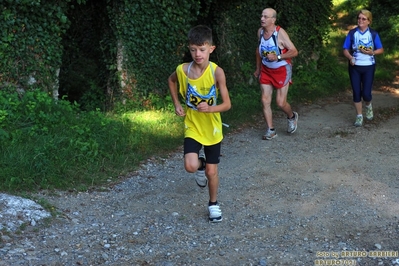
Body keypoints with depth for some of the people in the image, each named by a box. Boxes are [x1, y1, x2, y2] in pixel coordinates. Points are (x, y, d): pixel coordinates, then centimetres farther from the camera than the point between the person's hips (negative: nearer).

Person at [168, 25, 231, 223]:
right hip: (192, 127, 1)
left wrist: (210, 108, -35)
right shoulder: (182, 70, -13)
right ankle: (201, 164, 19)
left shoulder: (217, 72, -19)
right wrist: (177, 104, 4)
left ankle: (213, 204, 33)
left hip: (212, 129, -1)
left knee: (212, 171, 7)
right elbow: (171, 81, 12)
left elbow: (227, 104, -17)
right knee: (191, 166, -19)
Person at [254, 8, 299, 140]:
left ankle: (292, 117, 30)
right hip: (266, 70, 5)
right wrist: (258, 68, 16)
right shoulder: (260, 31, -4)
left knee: (280, 102, -4)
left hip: (282, 70, -5)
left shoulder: (280, 32, -22)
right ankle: (271, 130, 9)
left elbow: (294, 51, -20)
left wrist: (277, 57, -31)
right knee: (265, 101, -1)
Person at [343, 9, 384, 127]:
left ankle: (368, 106, 30)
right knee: (356, 92, 2)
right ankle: (359, 117, 16)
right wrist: (350, 57, -19)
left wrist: (371, 52, -15)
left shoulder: (373, 34, -2)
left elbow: (381, 50, 5)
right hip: (354, 67, 1)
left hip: (368, 67, -1)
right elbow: (346, 50, 1)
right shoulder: (352, 33, -1)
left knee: (366, 93, -6)